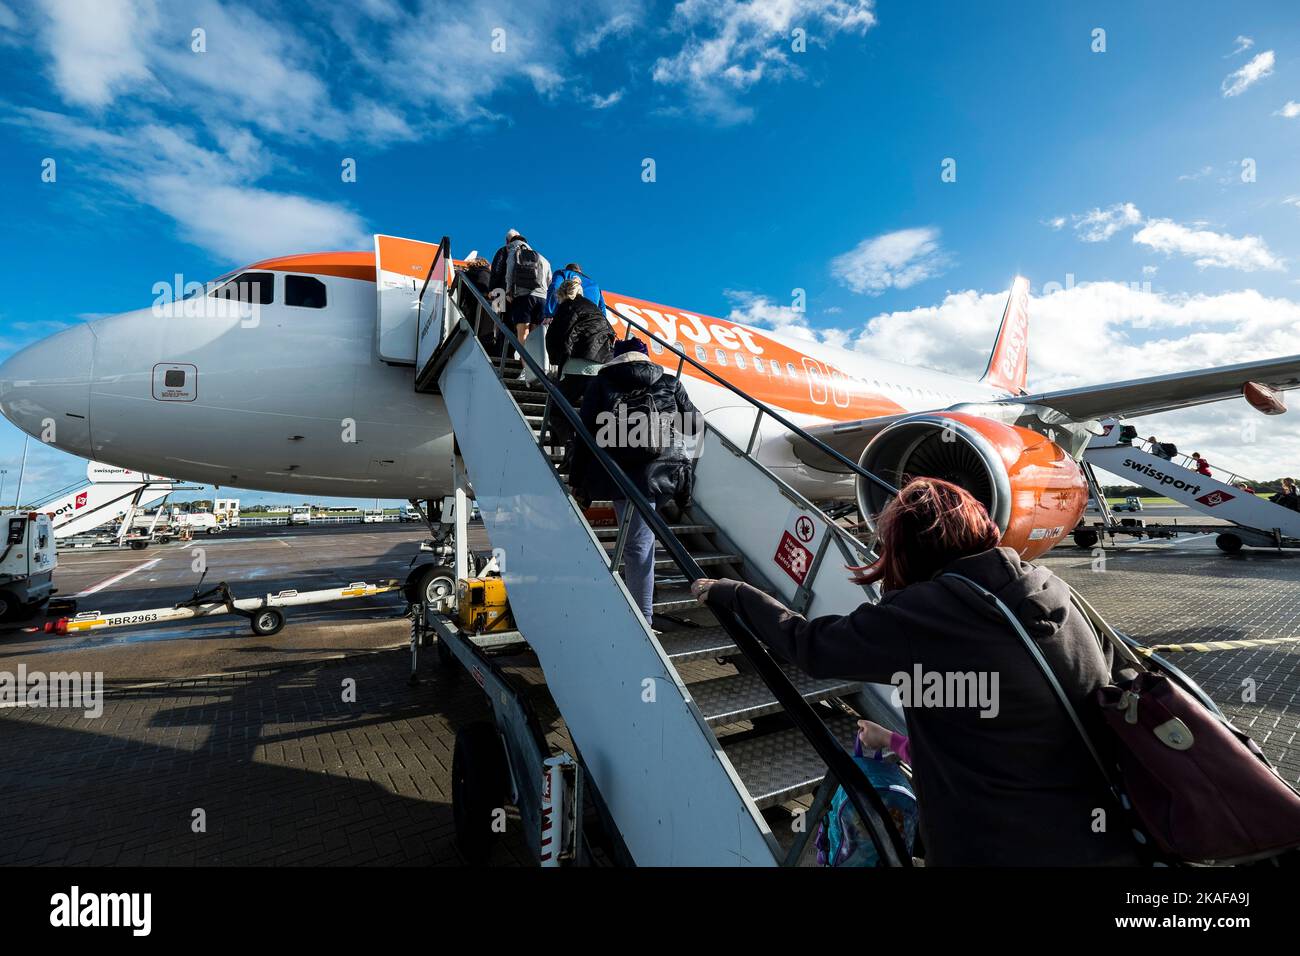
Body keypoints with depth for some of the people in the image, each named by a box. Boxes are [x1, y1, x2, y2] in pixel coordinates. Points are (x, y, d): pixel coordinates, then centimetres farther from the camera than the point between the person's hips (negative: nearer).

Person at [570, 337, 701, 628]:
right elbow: (693, 425, 21)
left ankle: (643, 620, 5)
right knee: (640, 537, 22)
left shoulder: (600, 384, 12)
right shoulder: (669, 382, 16)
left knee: (638, 544, 1)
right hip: (671, 472, 2)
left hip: (629, 476, -2)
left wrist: (577, 479, 14)